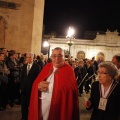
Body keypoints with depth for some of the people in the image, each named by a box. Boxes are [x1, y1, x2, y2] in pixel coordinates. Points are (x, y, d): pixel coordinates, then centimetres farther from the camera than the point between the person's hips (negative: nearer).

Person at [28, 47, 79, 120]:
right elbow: (36, 83, 9)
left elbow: (71, 88, -20)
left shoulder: (68, 70, -7)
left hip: (58, 107, -4)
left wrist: (49, 87, -15)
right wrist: (39, 86, -16)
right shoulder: (47, 67, 9)